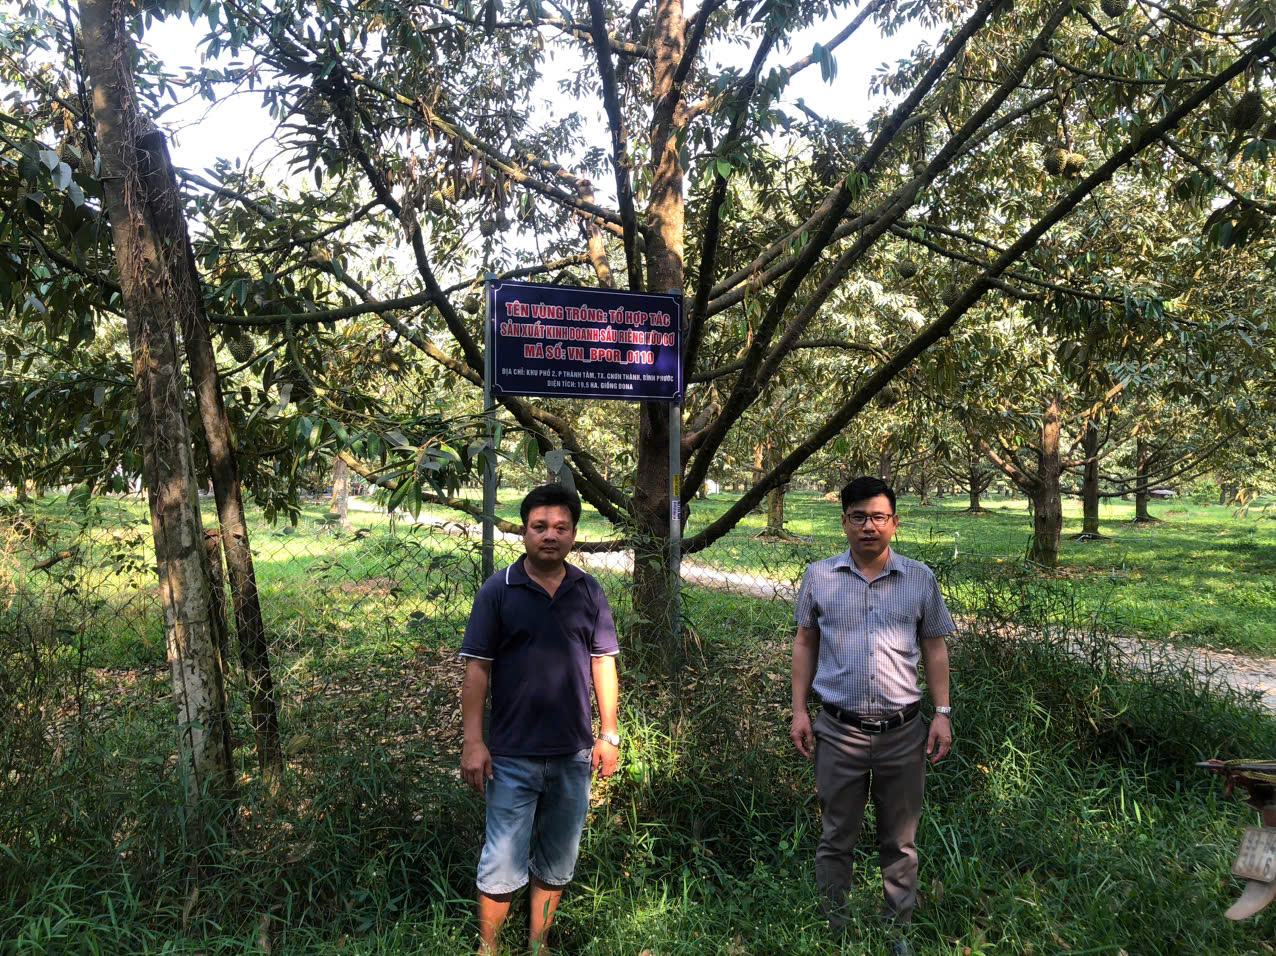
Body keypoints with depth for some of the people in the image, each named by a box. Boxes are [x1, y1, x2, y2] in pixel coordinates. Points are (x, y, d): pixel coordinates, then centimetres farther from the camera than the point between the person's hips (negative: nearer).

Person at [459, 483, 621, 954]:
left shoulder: (589, 593, 3)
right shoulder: (497, 590, -6)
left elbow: (603, 662, 6)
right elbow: (477, 668, -6)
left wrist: (608, 734, 4)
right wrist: (473, 742, -10)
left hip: (574, 755, 3)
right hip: (512, 756, -3)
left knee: (557, 862, 15)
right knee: (503, 862, 4)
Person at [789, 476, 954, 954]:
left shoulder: (920, 578, 2)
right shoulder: (818, 577, 0)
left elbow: (934, 647, 7)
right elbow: (805, 644, 7)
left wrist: (942, 713, 1)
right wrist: (799, 710, 2)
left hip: (903, 732, 1)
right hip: (839, 731, 0)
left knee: (900, 842, 13)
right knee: (836, 840, 10)